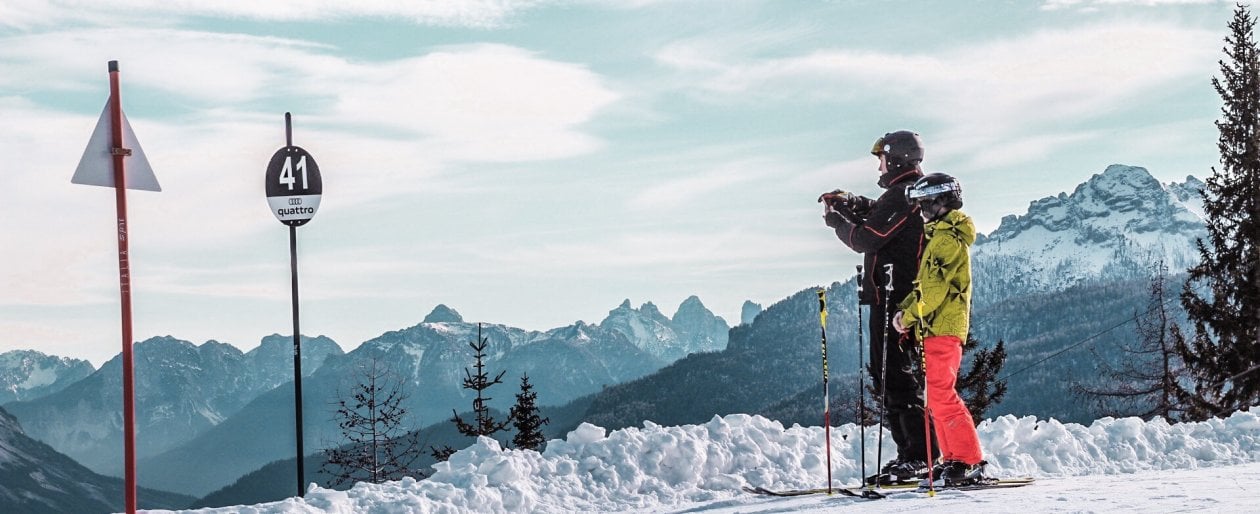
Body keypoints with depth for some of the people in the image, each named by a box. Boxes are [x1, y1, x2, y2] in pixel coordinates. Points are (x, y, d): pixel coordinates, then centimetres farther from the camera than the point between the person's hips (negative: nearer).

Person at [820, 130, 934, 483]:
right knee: (890, 373, 13)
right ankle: (913, 454, 14)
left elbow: (865, 239, -16)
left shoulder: (901, 195, -14)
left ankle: (918, 456, -13)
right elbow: (879, 215, 30)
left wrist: (836, 220, 1)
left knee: (893, 374, -10)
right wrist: (849, 203, 14)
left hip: (892, 299, -10)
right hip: (908, 300, 10)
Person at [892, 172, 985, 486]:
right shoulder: (940, 236, 20)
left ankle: (968, 460, -10)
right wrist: (905, 307, 5)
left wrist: (908, 317, -11)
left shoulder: (948, 238, -12)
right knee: (937, 396, 11)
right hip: (934, 328, 10)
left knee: (940, 395, -12)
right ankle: (953, 458, 15)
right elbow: (926, 283, 21)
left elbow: (935, 288, -19)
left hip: (943, 327, -10)